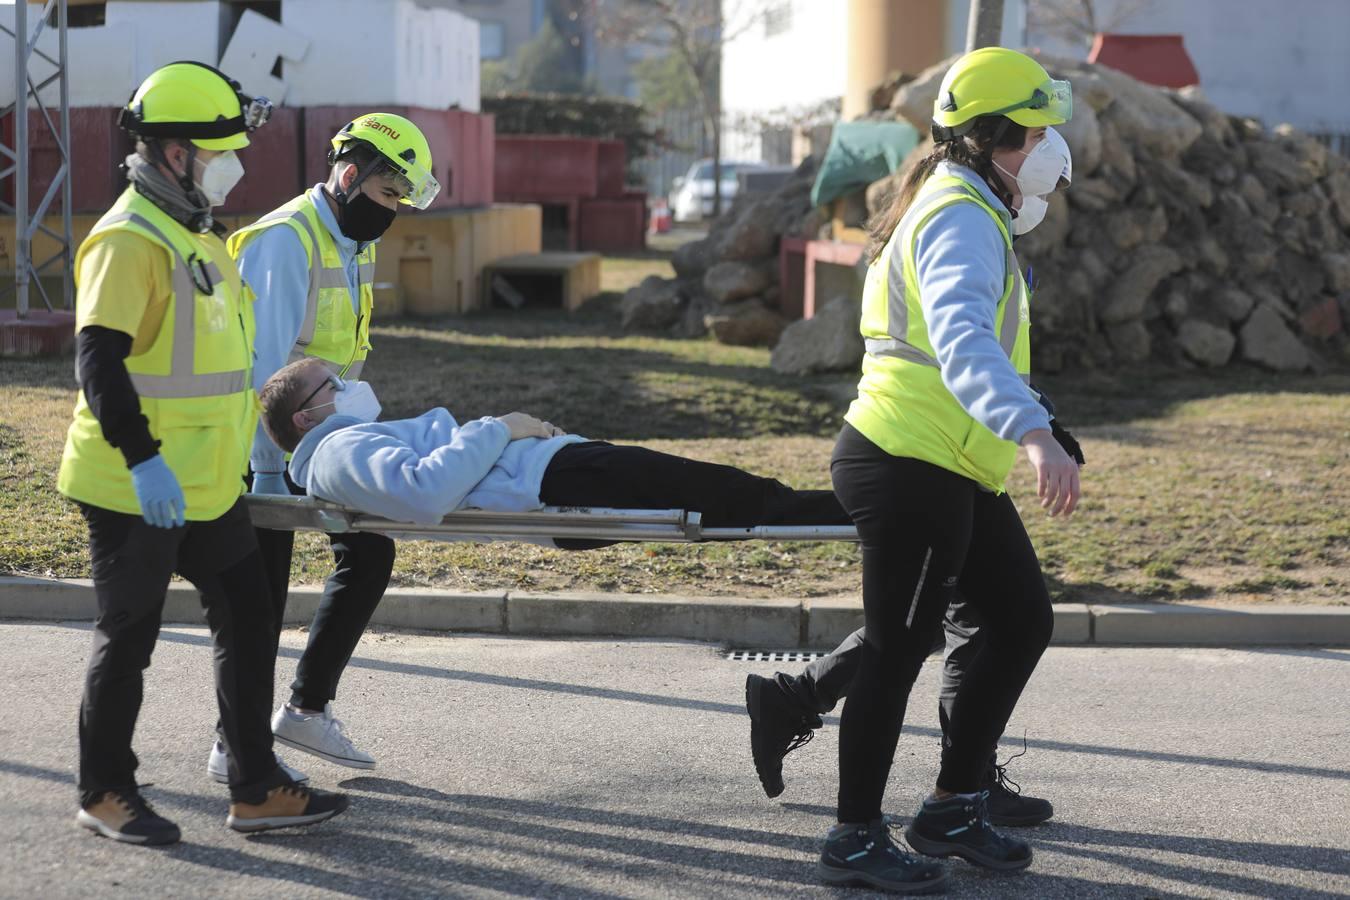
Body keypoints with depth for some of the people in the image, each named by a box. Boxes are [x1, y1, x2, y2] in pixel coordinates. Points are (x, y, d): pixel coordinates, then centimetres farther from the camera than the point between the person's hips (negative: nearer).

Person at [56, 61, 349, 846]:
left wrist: (256, 412, 27)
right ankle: (105, 794, 19)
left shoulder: (199, 234, 14)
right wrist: (141, 458, -33)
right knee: (129, 638, 3)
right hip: (135, 488, -9)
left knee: (248, 624, 10)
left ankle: (257, 790, 17)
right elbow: (98, 359, -26)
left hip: (206, 483, 9)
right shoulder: (129, 241, -17)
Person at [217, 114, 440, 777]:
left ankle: (307, 707, 16)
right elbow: (264, 360, -24)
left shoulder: (357, 244, 10)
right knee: (263, 586, -4)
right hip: (266, 444, -9)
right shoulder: (288, 238, -20)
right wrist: (268, 467, -26)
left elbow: (344, 359, 11)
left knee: (369, 553, 7)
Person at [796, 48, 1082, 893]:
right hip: (910, 469, -11)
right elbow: (962, 340, -36)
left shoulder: (968, 211, 18)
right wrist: (1034, 433, -49)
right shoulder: (961, 218, -17)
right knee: (897, 649, -1)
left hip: (952, 473, 11)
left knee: (1023, 617, 14)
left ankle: (955, 807, 24)